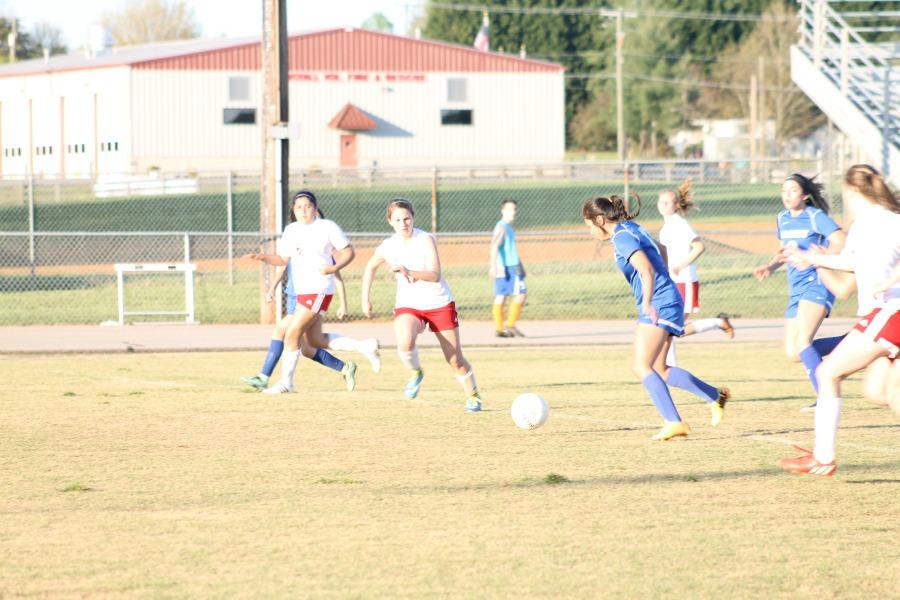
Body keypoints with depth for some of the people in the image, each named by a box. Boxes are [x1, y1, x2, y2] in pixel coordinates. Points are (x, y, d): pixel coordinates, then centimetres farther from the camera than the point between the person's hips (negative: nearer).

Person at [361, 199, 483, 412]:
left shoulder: (425, 240, -17)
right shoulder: (387, 247, -6)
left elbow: (435, 275, -28)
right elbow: (371, 267, 17)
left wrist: (410, 273, -44)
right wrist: (365, 298, 14)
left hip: (439, 304, -2)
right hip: (408, 305, 2)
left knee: (455, 360, 4)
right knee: (405, 343, -31)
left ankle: (473, 395, 31)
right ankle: (415, 374, 0)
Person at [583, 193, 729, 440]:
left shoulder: (622, 237, -14)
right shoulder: (632, 229, 16)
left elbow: (646, 269, -28)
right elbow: (660, 251, 33)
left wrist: (648, 303, -38)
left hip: (659, 306, -10)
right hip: (667, 303, 10)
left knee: (641, 367, -14)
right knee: (659, 369, 12)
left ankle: (674, 422, -20)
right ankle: (715, 396, 18)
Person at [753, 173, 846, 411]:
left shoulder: (816, 217, -9)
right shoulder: (782, 219, 13)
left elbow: (841, 243, -19)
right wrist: (771, 266, 8)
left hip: (817, 284, -8)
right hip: (796, 290, 8)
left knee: (802, 342, -22)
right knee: (793, 353, 4)